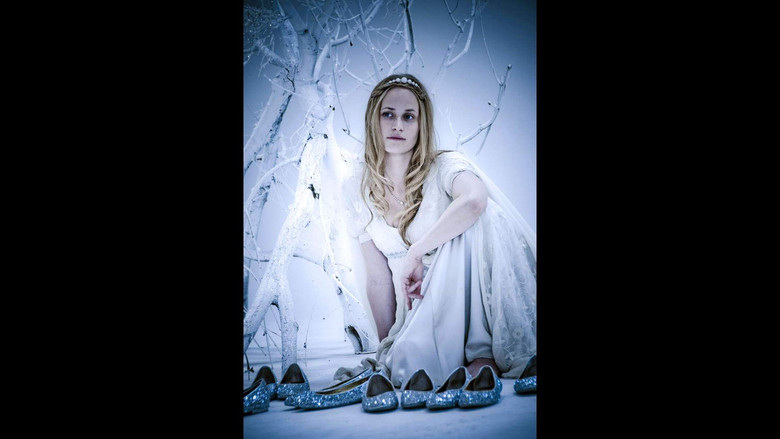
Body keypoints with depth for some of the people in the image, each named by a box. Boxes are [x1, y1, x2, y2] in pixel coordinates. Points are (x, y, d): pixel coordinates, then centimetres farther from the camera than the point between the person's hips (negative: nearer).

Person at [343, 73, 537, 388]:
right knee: (405, 370, -35)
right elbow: (378, 277, 3)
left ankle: (484, 352, -23)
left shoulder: (445, 167, -10)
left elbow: (474, 200, -37)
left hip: (465, 295, 0)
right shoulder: (358, 190, 1)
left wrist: (415, 254, -31)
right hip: (417, 308, 0)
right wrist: (387, 347, 1)